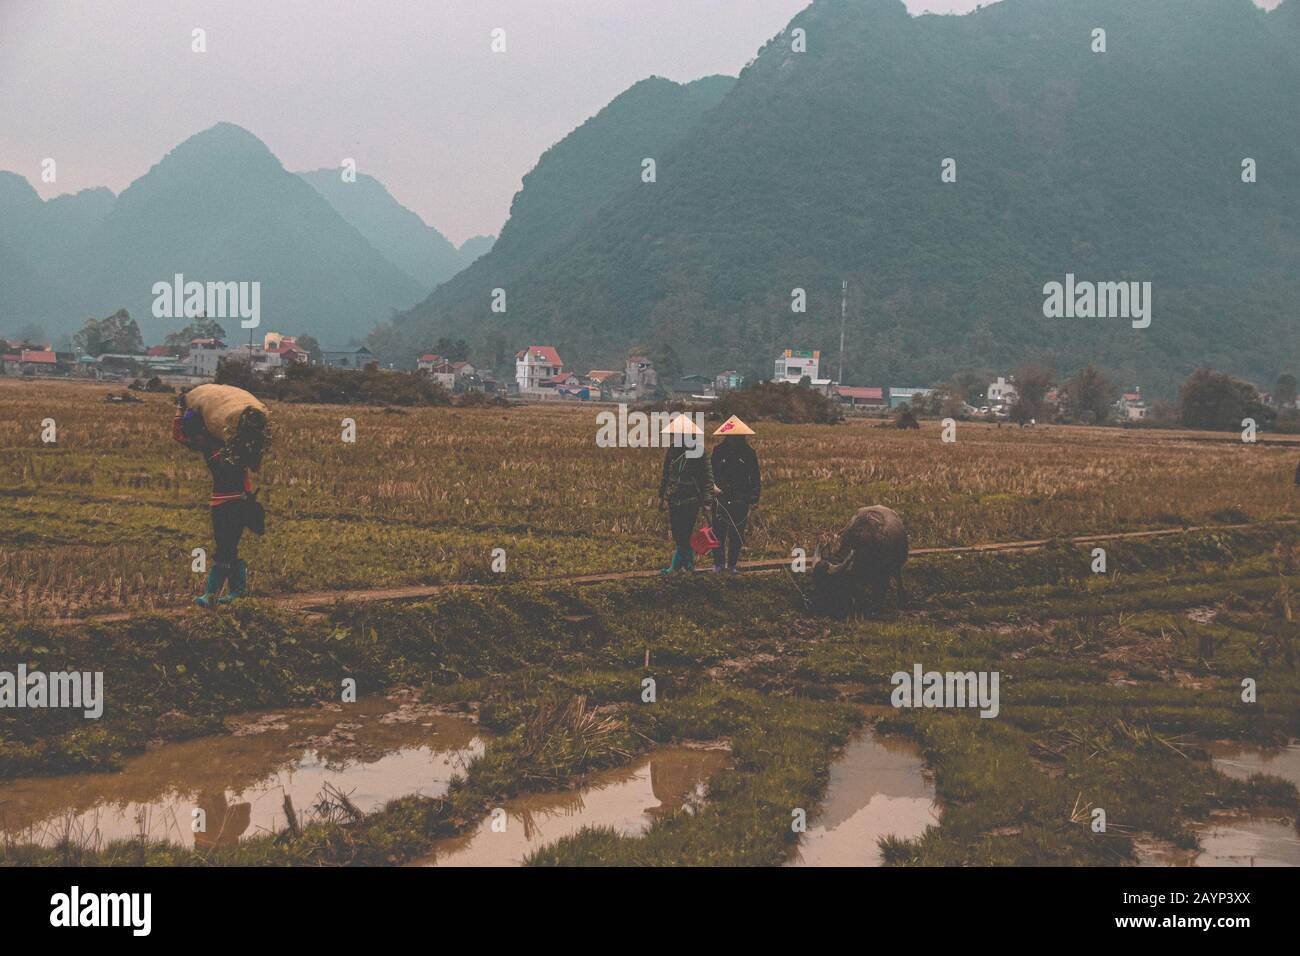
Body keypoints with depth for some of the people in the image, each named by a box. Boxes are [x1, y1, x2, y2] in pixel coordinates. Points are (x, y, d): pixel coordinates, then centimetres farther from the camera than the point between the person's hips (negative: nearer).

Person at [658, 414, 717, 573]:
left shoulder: (698, 452, -9)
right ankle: (689, 562, 23)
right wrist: (662, 495, 17)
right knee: (677, 534, 9)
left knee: (684, 535, -7)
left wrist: (707, 500, -14)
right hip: (673, 499, 6)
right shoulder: (672, 450, 7)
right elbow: (665, 474, 18)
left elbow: (708, 476, -8)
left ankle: (676, 564, 2)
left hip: (691, 500, -6)